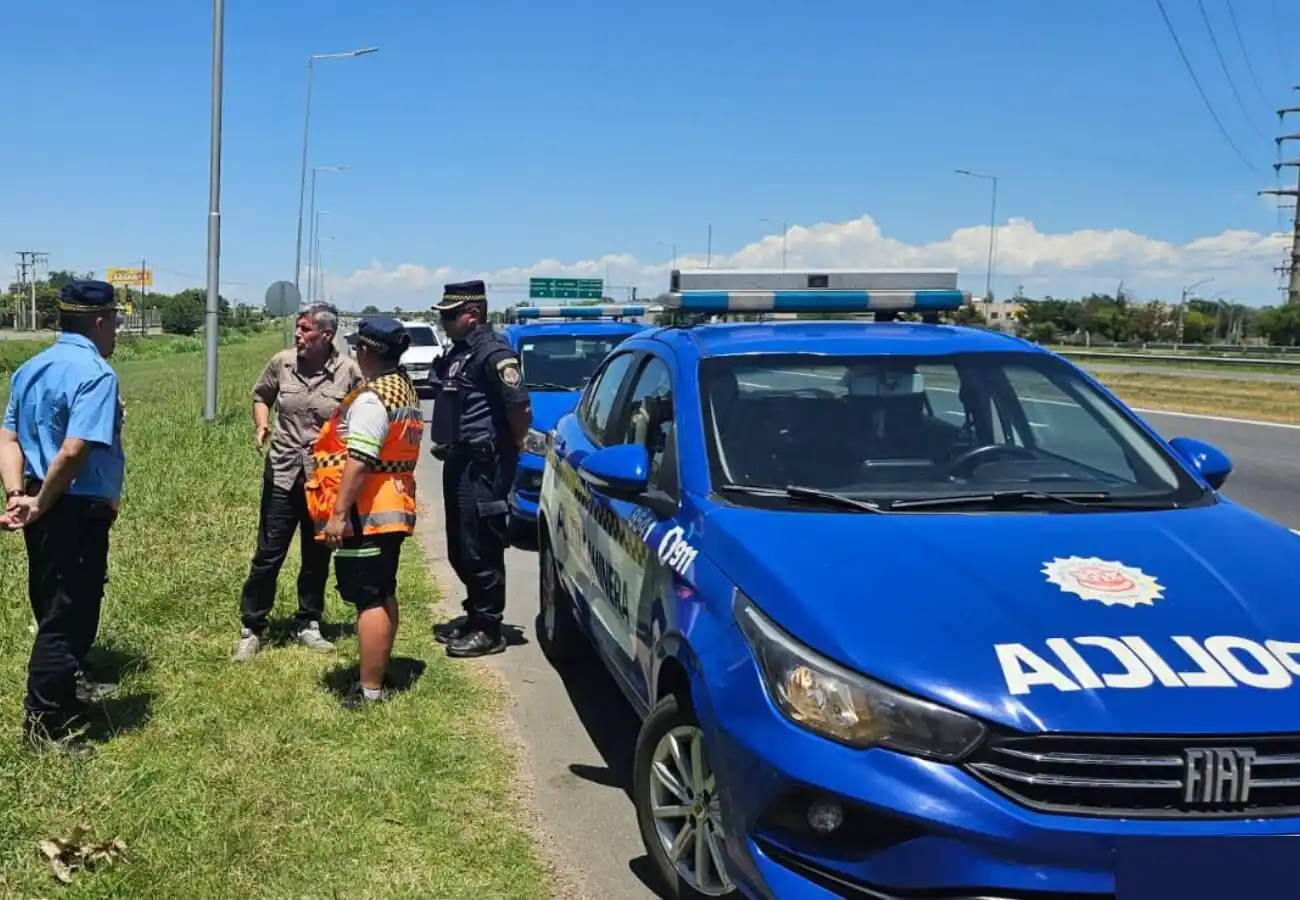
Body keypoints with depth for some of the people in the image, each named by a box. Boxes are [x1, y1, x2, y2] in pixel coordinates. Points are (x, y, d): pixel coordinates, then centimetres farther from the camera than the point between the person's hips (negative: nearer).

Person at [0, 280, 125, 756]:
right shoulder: (95, 374, -18)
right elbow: (74, 452, -27)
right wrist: (41, 504, -16)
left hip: (44, 510, 9)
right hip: (77, 511, -9)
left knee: (53, 605, 24)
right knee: (69, 614, 1)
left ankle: (69, 684, 43)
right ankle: (44, 722, 9)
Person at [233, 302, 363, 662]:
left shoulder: (349, 371, -9)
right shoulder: (281, 362, -2)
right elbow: (261, 395, 15)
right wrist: (261, 425, -3)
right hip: (282, 475, 1)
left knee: (317, 557, 12)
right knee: (268, 556, 4)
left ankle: (308, 625, 28)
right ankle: (251, 629, 15)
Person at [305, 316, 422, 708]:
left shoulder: (372, 398, -18)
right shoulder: (406, 390, 13)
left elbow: (358, 462, -24)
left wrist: (339, 514, -23)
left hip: (366, 514, -10)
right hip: (394, 509, 10)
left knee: (369, 599, -6)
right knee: (384, 595, 16)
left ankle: (369, 690, -3)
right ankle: (378, 675, 26)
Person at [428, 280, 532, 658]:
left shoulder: (492, 351, -17)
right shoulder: (458, 352, 15)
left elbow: (520, 405, -24)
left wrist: (513, 444, -12)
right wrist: (444, 443, 16)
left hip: (483, 466, -10)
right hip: (460, 462, 10)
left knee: (481, 550, -5)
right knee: (460, 549, 17)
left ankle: (488, 630, 4)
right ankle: (474, 615, 30)